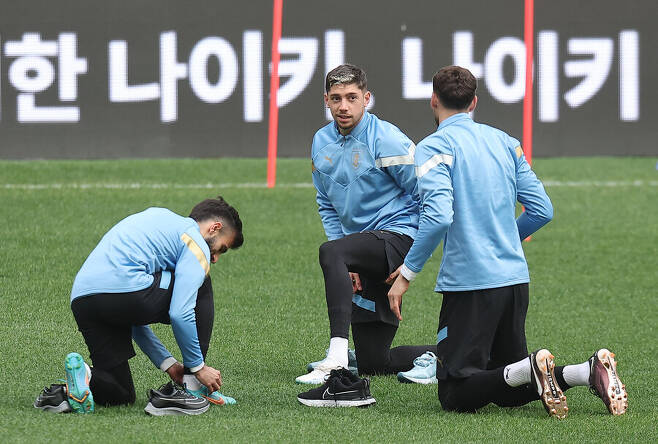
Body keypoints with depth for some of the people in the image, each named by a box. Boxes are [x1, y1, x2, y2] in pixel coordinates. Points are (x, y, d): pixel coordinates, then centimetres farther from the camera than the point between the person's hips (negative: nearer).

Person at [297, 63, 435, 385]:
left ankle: (337, 357, -44)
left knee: (330, 252, -36)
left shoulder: (386, 140, -11)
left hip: (395, 234, -8)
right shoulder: (321, 143, 9)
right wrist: (345, 268, 6)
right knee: (373, 363, 5)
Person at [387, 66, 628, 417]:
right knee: (508, 394, 15)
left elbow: (439, 216, -21)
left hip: (470, 283, -7)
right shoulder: (503, 141, 13)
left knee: (455, 397, -2)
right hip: (516, 279, 7)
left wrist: (407, 273, -12)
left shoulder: (434, 147, -7)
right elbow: (542, 210, 13)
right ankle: (590, 371, -8)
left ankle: (531, 371, -26)